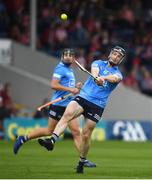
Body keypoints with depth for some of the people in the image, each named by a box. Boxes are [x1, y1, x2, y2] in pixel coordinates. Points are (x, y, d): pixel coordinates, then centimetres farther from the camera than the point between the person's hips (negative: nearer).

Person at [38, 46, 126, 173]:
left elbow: (114, 78, -18)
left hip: (97, 105, 0)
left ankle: (82, 162, 16)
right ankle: (52, 140, -43)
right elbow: (95, 71, -12)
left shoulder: (118, 74, 8)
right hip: (83, 97, 0)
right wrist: (96, 78, -37)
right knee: (67, 114, -29)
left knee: (86, 135, -3)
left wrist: (103, 77, -41)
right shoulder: (98, 63, 13)